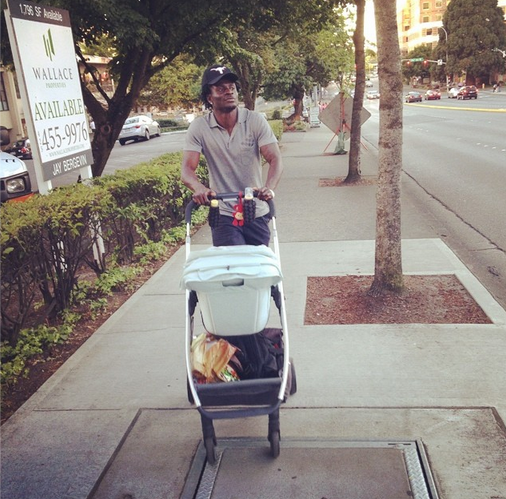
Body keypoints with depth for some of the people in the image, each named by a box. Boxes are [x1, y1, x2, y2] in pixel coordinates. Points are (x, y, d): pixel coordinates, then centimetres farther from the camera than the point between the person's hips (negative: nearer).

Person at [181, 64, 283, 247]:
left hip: (257, 214, 2)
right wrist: (199, 188, -36)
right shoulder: (199, 127, -6)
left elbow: (275, 159, -14)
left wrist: (269, 187, -34)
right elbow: (187, 169, -13)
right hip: (223, 216, -2)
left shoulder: (255, 120, -6)